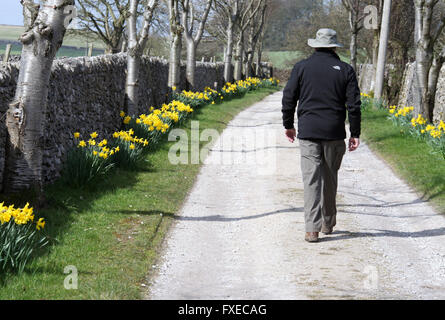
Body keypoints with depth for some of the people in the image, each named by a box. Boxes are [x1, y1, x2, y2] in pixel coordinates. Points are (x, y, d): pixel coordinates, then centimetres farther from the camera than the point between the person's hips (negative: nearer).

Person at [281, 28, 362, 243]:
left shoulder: (302, 67, 1)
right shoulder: (345, 70, 2)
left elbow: (288, 98, 2)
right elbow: (354, 105, -1)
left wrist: (288, 125, 15)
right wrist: (355, 134, 5)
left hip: (308, 132, -1)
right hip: (334, 133, 1)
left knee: (311, 179, -3)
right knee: (330, 177, 16)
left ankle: (312, 229, -11)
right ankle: (328, 223, 26)